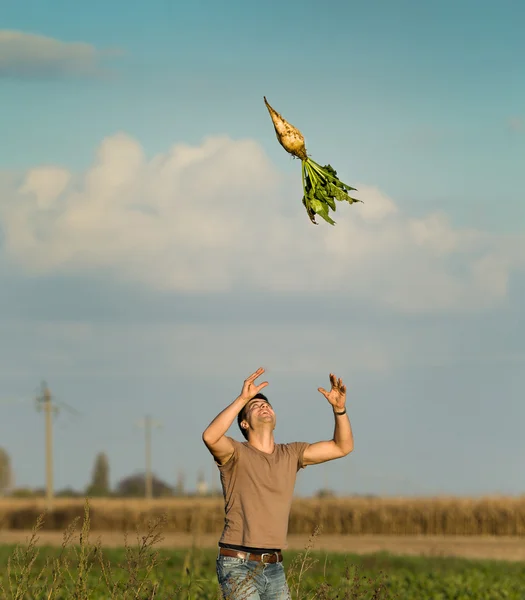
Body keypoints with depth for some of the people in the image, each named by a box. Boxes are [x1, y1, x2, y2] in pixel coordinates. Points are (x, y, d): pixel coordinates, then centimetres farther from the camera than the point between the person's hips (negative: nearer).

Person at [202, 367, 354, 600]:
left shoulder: (290, 455, 13)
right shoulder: (235, 453, -4)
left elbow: (342, 447, 12)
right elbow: (210, 437, -28)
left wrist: (339, 408, -4)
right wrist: (243, 398, -28)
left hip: (274, 568, 6)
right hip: (238, 565, -6)